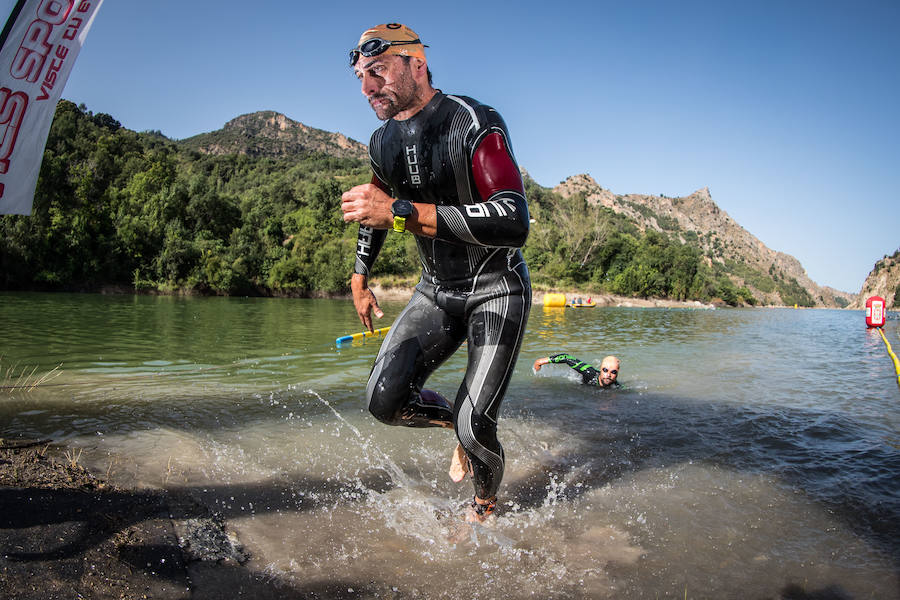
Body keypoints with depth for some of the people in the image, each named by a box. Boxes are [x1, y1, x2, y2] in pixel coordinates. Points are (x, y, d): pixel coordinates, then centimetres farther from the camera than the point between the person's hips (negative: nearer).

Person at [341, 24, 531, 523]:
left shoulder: (474, 123, -20)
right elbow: (378, 210, 23)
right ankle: (458, 422, 20)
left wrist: (403, 212, -38)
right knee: (385, 399, -13)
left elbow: (514, 223, -35)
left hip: (497, 290, -5)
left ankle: (485, 506, 24)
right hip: (436, 290, 6)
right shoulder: (383, 142, 2)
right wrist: (360, 279, 27)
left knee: (473, 428, -11)